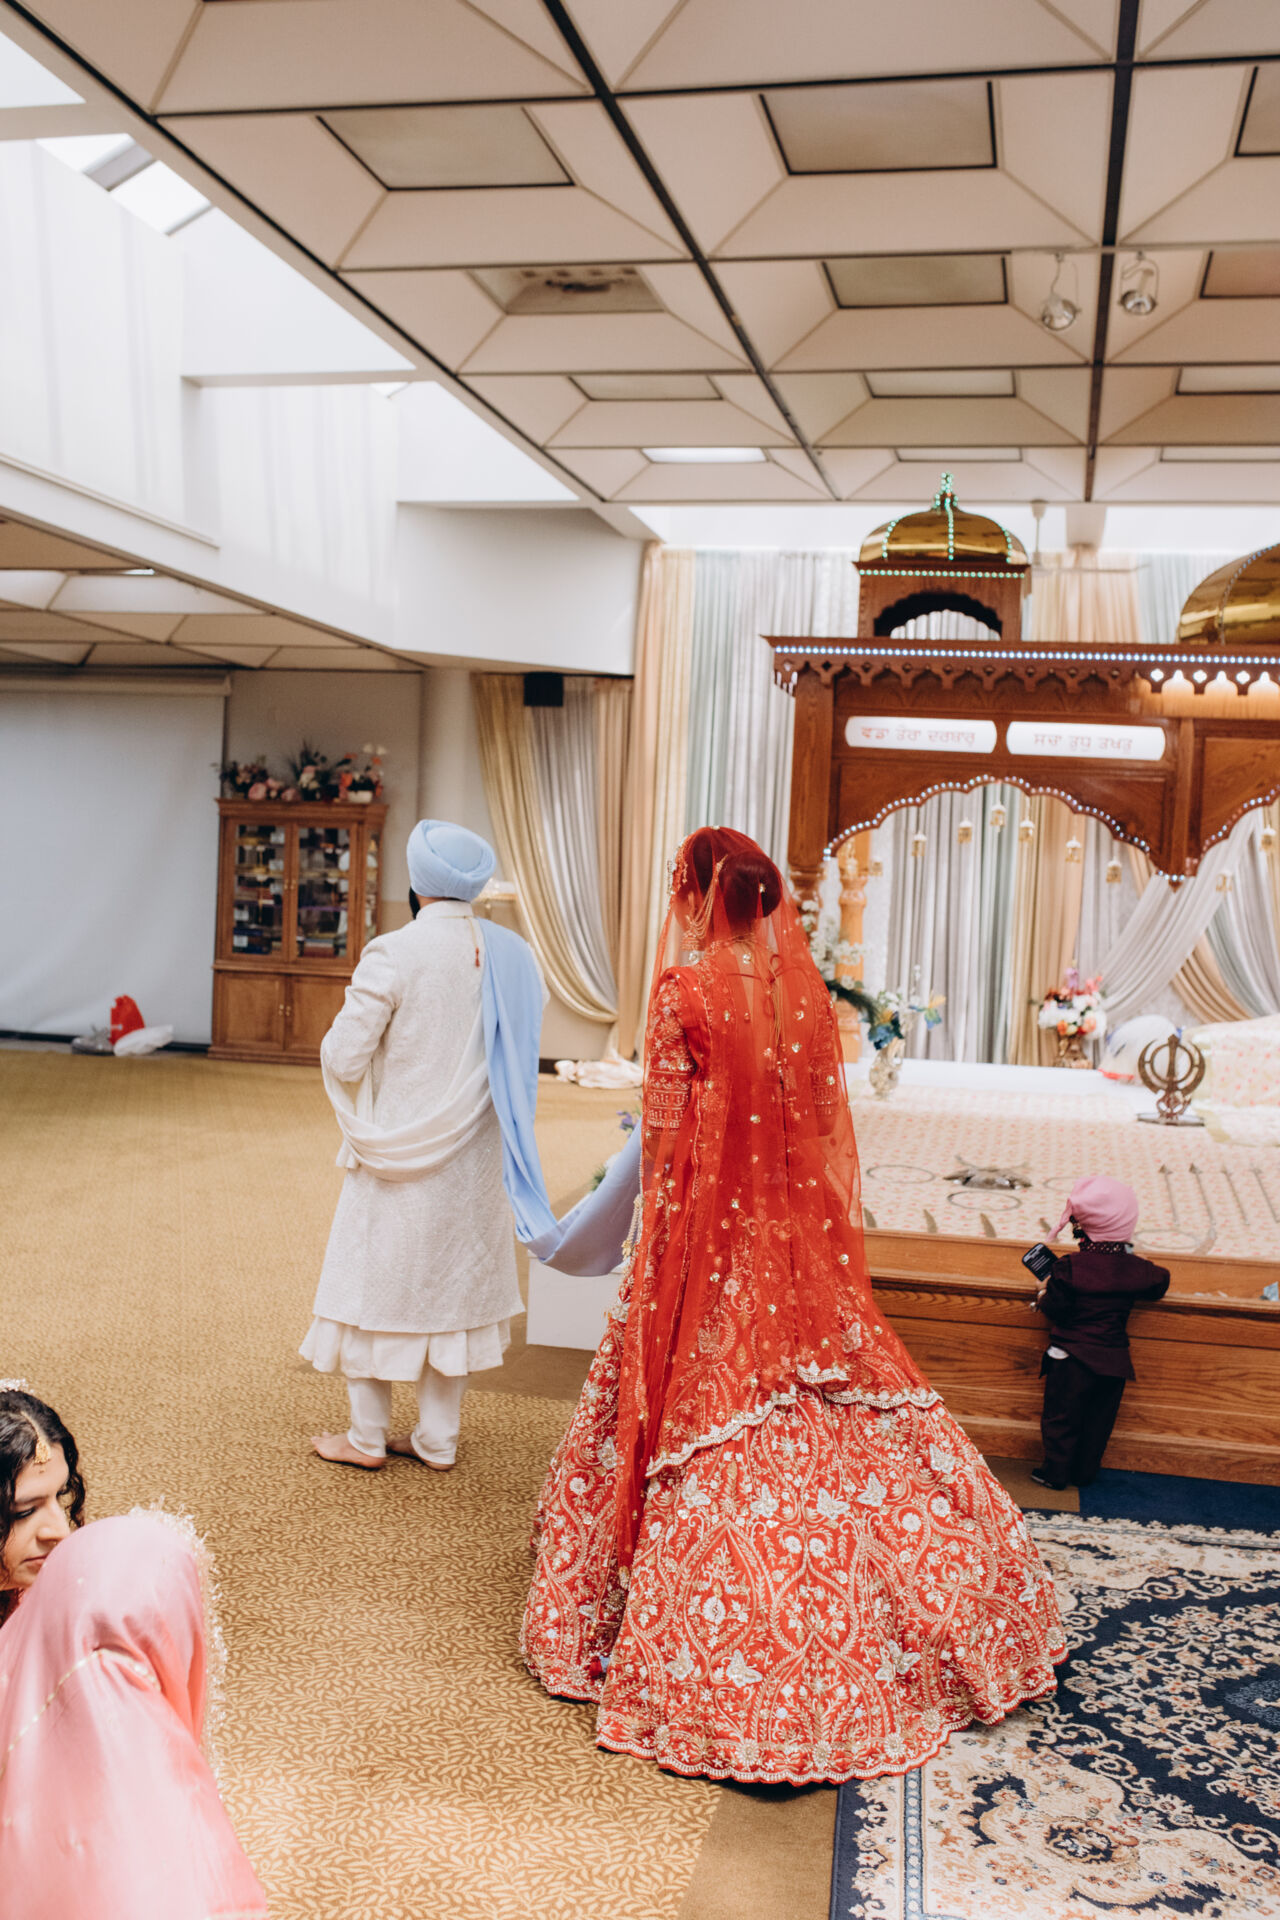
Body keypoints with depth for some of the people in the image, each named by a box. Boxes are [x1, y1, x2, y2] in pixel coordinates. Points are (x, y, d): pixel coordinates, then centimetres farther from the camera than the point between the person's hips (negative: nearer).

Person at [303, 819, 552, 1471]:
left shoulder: (393, 954, -19)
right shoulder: (509, 953, -5)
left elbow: (344, 1058, -18)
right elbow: (532, 1024, 9)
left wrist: (335, 1038, 4)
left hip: (399, 1146, -4)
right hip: (472, 1155, 4)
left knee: (378, 1283, 11)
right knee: (454, 1283, 15)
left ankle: (367, 1438, 22)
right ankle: (438, 1438, 24)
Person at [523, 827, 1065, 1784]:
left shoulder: (685, 989, -15)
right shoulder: (803, 985, -1)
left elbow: (664, 1129, -11)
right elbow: (825, 1114, 6)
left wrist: (656, 1223, 3)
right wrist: (814, 1219, 16)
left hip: (711, 1233, -5)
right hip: (800, 1234, 5)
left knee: (708, 1425, 7)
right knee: (824, 1423, 17)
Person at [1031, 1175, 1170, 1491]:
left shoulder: (1069, 1266, -21)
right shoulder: (1137, 1269, -8)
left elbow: (1055, 1308, -16)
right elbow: (1160, 1284, 12)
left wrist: (1043, 1295, 5)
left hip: (1071, 1358, -4)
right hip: (1114, 1359, 4)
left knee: (1060, 1418, 12)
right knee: (1099, 1420, 19)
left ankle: (1055, 1473, 20)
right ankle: (1085, 1473, 30)